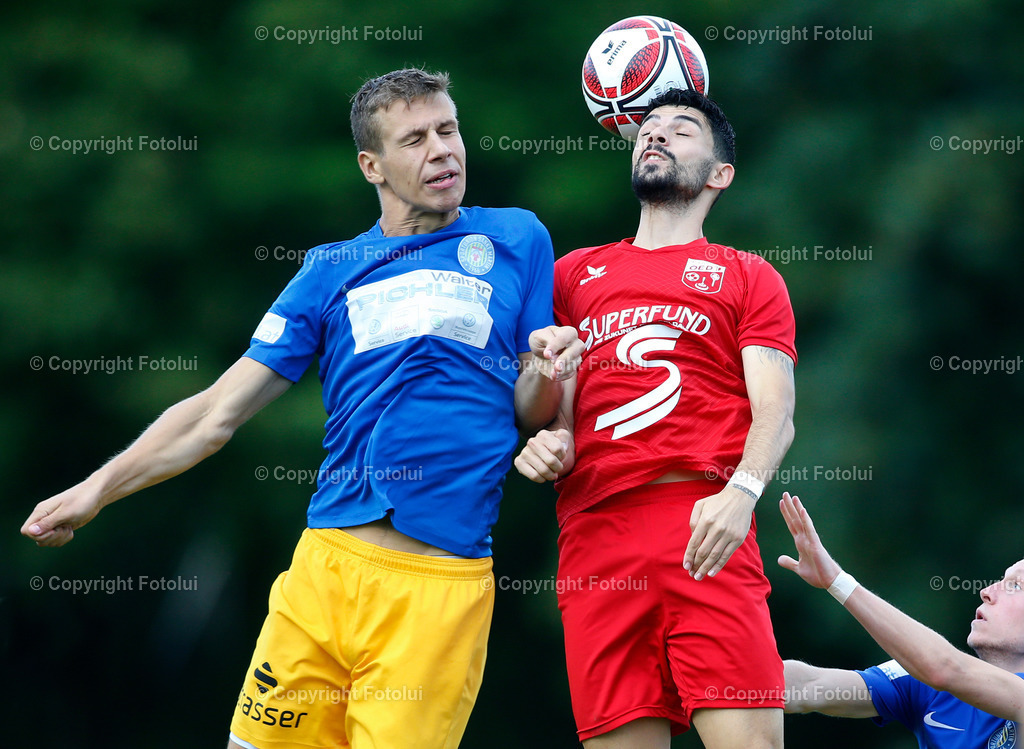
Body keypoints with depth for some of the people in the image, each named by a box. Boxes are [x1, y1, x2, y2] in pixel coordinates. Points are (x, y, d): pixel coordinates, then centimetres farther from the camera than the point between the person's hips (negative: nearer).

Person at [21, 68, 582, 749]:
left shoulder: (517, 239, 10)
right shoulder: (332, 271, 13)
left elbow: (529, 412, 11)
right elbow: (220, 411, 13)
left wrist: (545, 376, -12)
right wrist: (98, 489, 5)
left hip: (440, 587, -2)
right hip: (326, 564, 2)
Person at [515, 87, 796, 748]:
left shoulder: (748, 277, 18)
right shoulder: (574, 274, 26)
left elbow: (775, 413, 5)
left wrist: (740, 493, -15)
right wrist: (551, 438, -1)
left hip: (707, 530, -2)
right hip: (593, 531, 2)